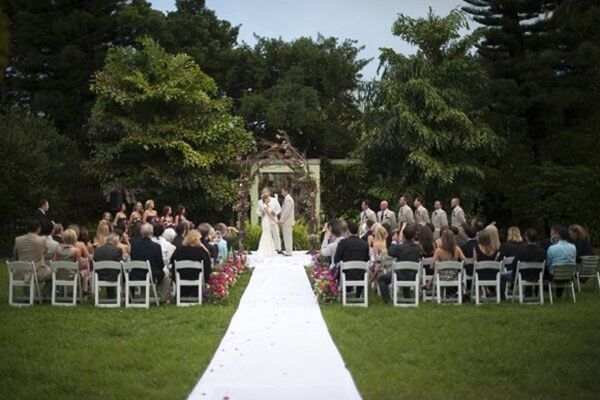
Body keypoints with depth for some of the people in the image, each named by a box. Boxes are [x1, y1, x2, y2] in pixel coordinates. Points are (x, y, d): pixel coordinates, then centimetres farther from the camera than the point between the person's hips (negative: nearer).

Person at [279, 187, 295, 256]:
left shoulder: (288, 199, -14)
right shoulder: (287, 199, 18)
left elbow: (287, 211, -19)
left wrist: (282, 220, -16)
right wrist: (281, 219, 17)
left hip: (287, 222, -10)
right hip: (287, 222, 10)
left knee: (288, 237, -8)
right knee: (287, 237, 12)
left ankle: (288, 252, -7)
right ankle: (288, 251, 15)